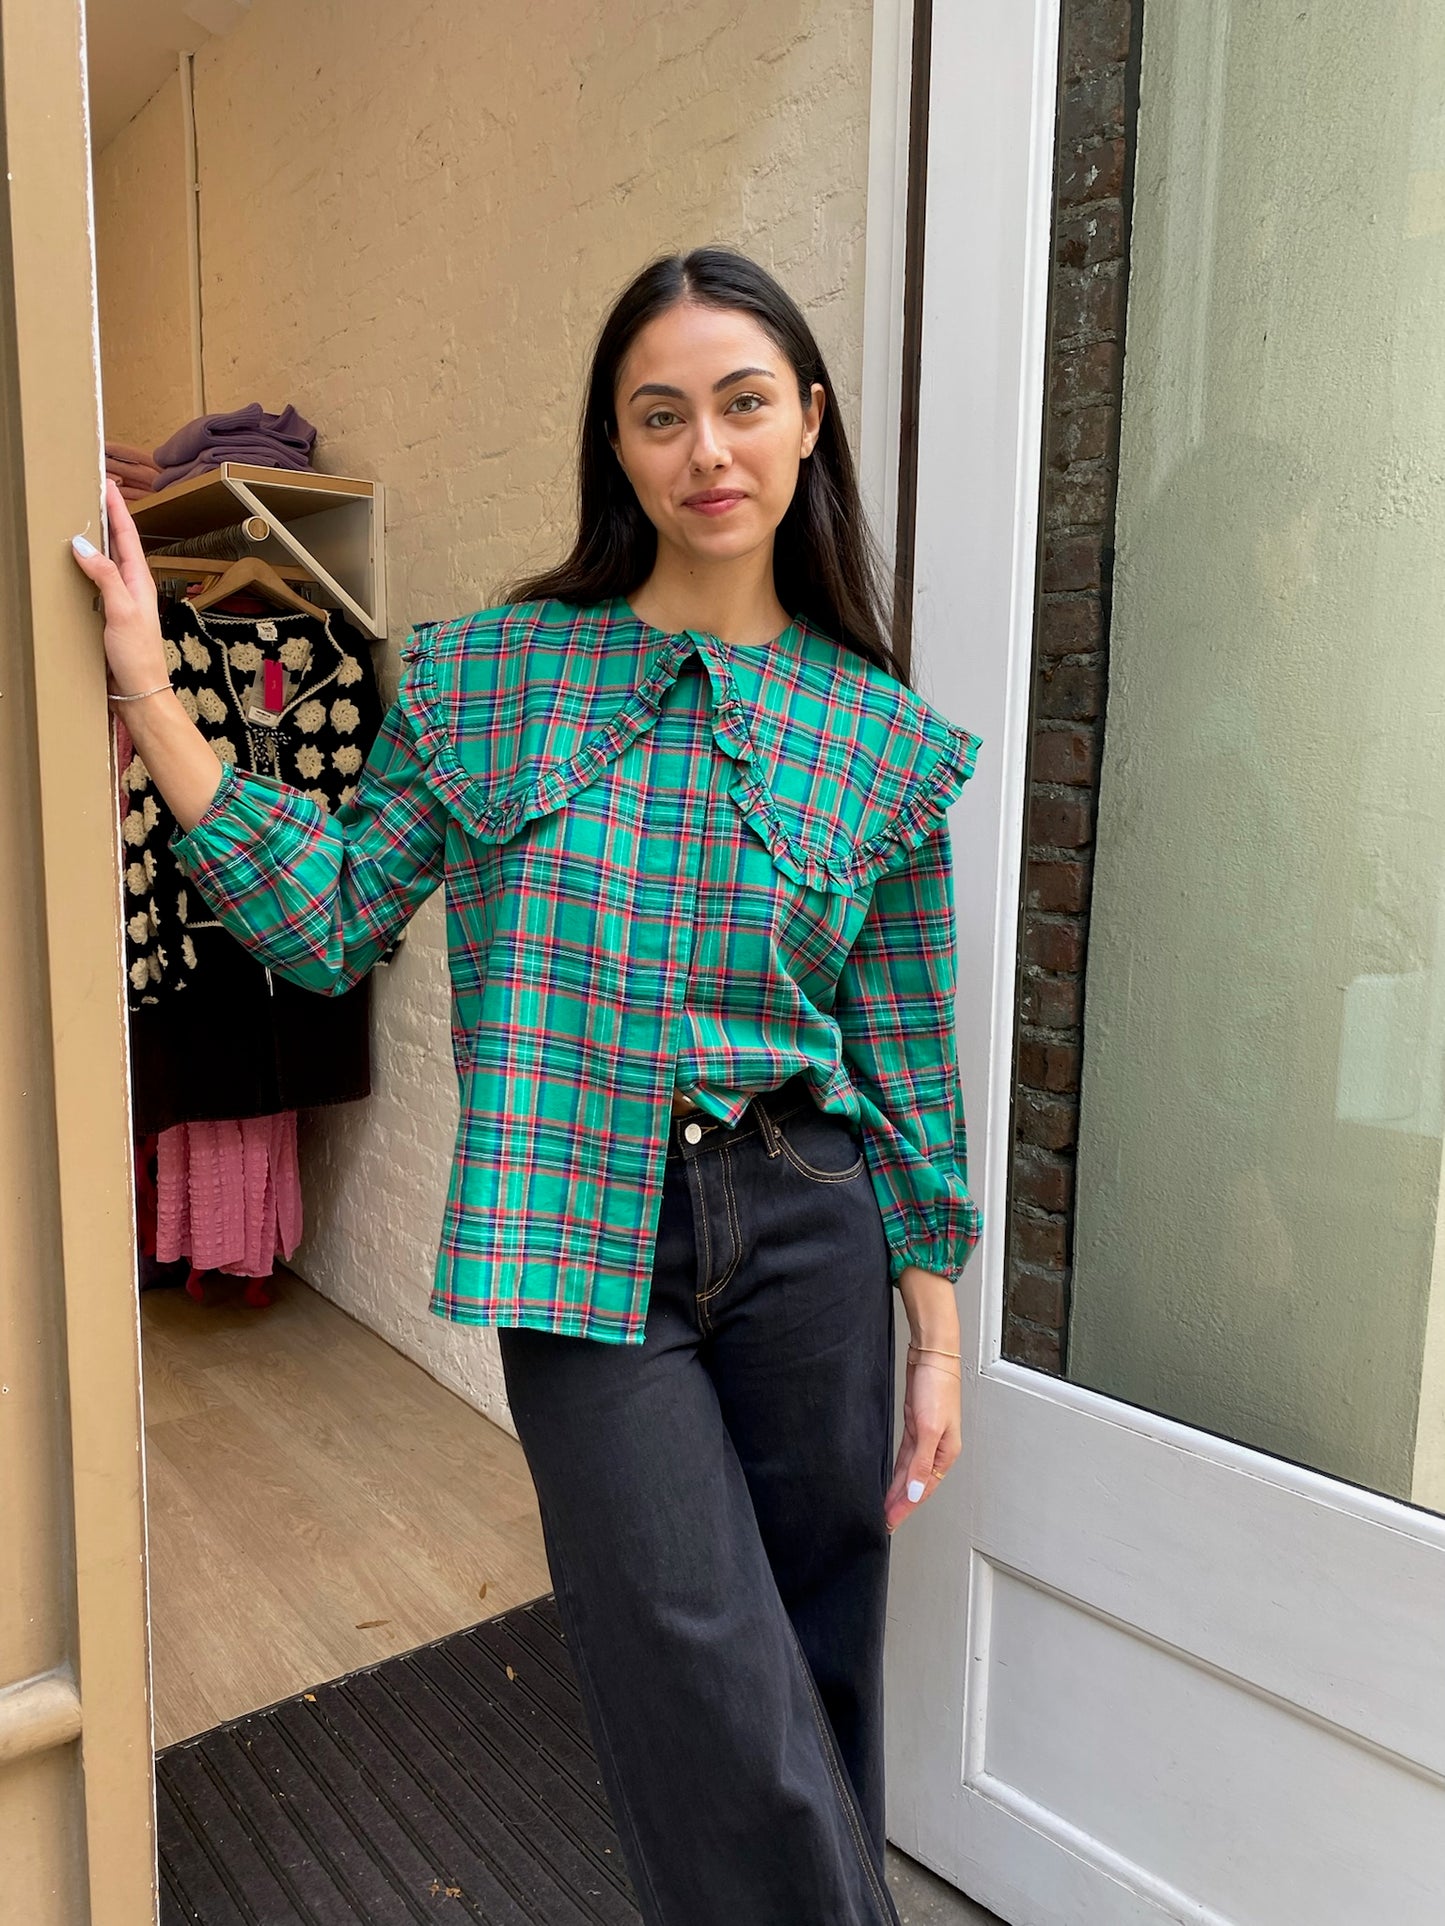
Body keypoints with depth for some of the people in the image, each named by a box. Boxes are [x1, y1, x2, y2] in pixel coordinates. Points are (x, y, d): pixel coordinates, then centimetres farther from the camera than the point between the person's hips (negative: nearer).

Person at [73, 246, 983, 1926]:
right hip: (585, 1247, -1)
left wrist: (935, 1333, 5)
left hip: (806, 1235, 2)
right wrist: (154, 707, -8)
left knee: (816, 1668, 17)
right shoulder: (490, 674, 0)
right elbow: (333, 921, 0)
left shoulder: (882, 732, 1)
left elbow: (905, 1054, 3)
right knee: (713, 1699, 3)